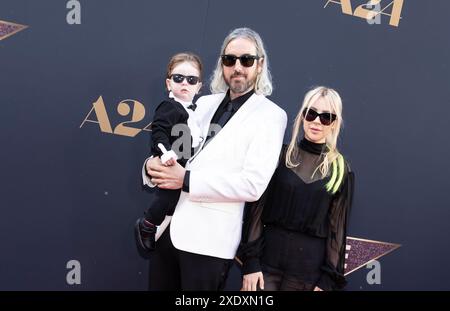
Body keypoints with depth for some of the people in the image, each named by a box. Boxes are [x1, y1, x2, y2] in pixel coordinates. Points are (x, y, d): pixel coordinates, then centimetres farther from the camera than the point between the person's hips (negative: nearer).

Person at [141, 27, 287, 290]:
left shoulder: (270, 115, -6)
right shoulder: (204, 103, 14)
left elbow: (253, 184, -16)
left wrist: (187, 180, -17)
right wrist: (154, 166, -7)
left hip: (208, 239, -5)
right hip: (166, 226, 6)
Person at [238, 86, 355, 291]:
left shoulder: (341, 170, 3)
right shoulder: (280, 155, 1)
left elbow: (337, 227, 3)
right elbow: (256, 210, 0)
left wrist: (328, 279, -2)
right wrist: (250, 261, -7)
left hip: (310, 268, 1)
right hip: (268, 258, 0)